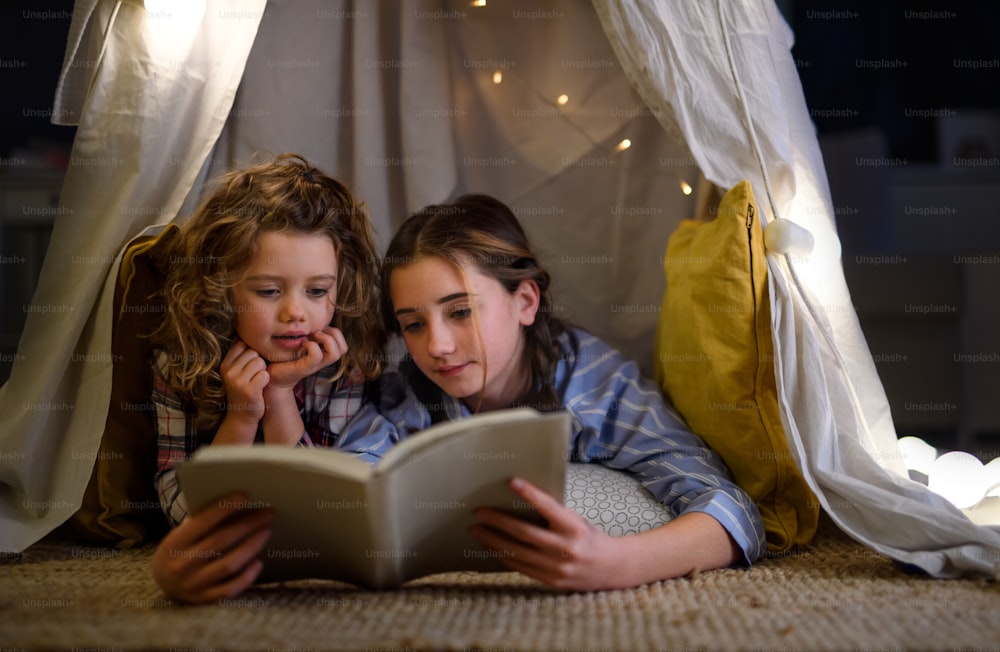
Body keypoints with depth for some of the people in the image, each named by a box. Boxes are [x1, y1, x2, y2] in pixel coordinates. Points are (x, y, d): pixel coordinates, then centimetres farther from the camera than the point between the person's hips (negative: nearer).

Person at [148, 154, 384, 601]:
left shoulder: (350, 361, -18)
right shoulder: (180, 361, -16)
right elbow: (179, 509, -15)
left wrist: (280, 396, -28)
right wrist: (241, 416, -29)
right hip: (214, 546, 1)